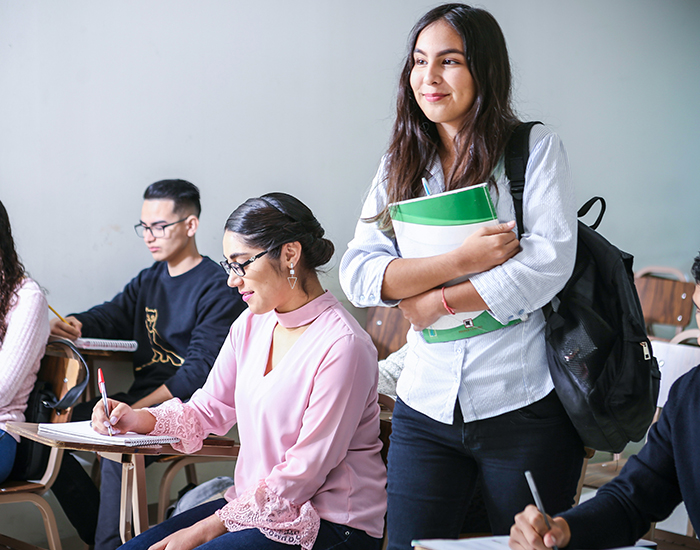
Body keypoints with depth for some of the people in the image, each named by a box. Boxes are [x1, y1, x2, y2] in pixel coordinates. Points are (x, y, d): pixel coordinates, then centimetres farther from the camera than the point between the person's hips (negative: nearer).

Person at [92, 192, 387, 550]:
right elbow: (210, 410, 15)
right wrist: (138, 420, -4)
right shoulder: (252, 324, 7)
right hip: (257, 503, 7)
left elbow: (304, 473, -19)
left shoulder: (341, 345, -19)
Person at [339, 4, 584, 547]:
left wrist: (438, 303, -10)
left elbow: (550, 261, -13)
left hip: (525, 405, -3)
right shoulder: (400, 165, 9)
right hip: (427, 409, 3)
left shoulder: (535, 147, -1)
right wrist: (458, 262, -15)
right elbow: (357, 273, -2)